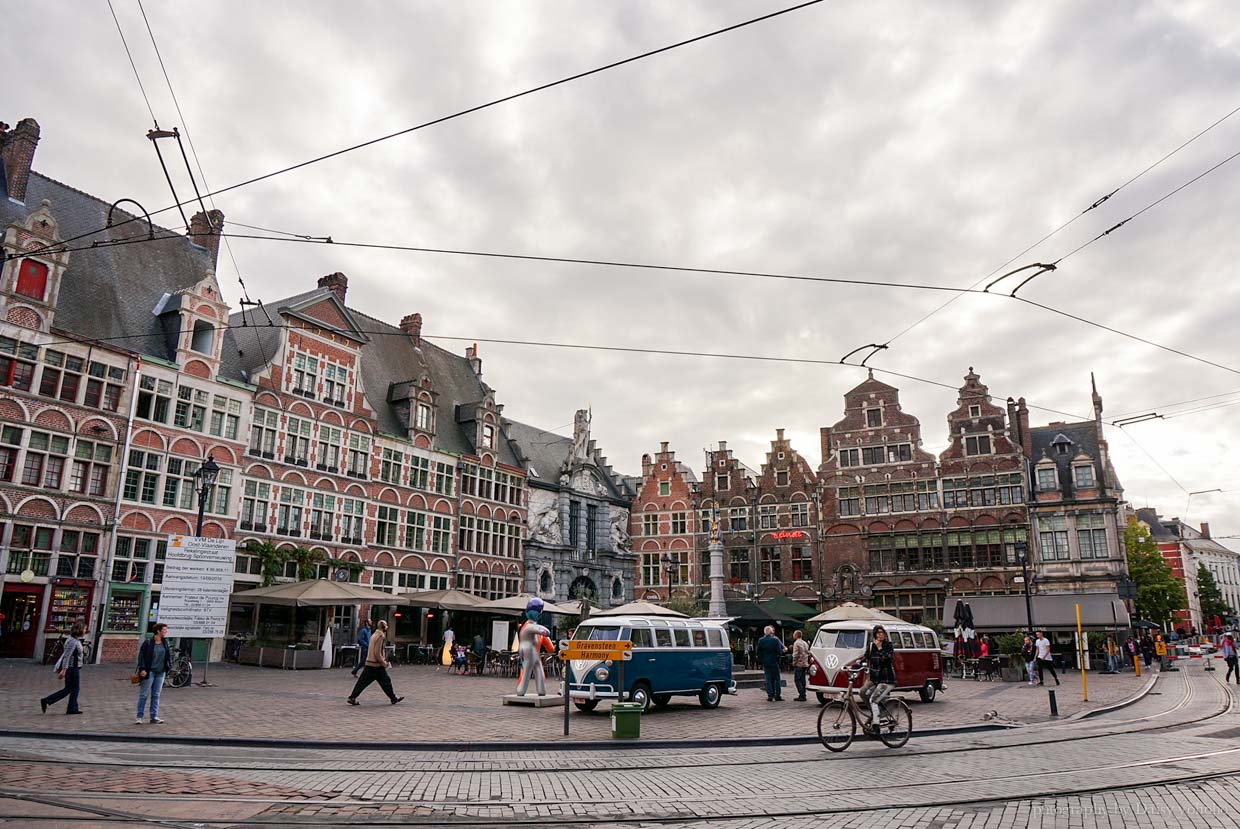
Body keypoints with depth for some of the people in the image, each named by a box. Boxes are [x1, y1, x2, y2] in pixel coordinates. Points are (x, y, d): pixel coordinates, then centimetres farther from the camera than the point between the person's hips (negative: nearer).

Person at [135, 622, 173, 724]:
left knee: (156, 695, 8)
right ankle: (139, 717, 9)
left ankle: (154, 717, 12)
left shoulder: (165, 643, 8)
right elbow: (141, 656, -9)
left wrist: (169, 666, 3)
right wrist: (142, 669, -16)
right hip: (149, 672, -5)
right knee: (144, 694, 0)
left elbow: (169, 655, 16)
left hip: (160, 673, 5)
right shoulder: (148, 643, -9)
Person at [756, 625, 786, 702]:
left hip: (765, 662, 2)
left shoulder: (761, 641, -1)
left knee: (768, 679, 6)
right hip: (774, 662, -2)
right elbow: (779, 651, -9)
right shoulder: (775, 640, -10)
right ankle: (777, 696, 4)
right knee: (777, 679, 6)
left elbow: (758, 652, 3)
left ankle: (770, 696, 2)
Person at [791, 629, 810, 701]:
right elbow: (808, 653, 19)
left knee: (797, 680, -5)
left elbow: (795, 655, -15)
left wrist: (794, 663, -8)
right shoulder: (805, 643, 15)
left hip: (799, 664, -8)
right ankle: (803, 695, 14)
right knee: (802, 680, 13)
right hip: (805, 664, 8)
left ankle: (802, 696, -10)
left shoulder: (796, 643, -11)